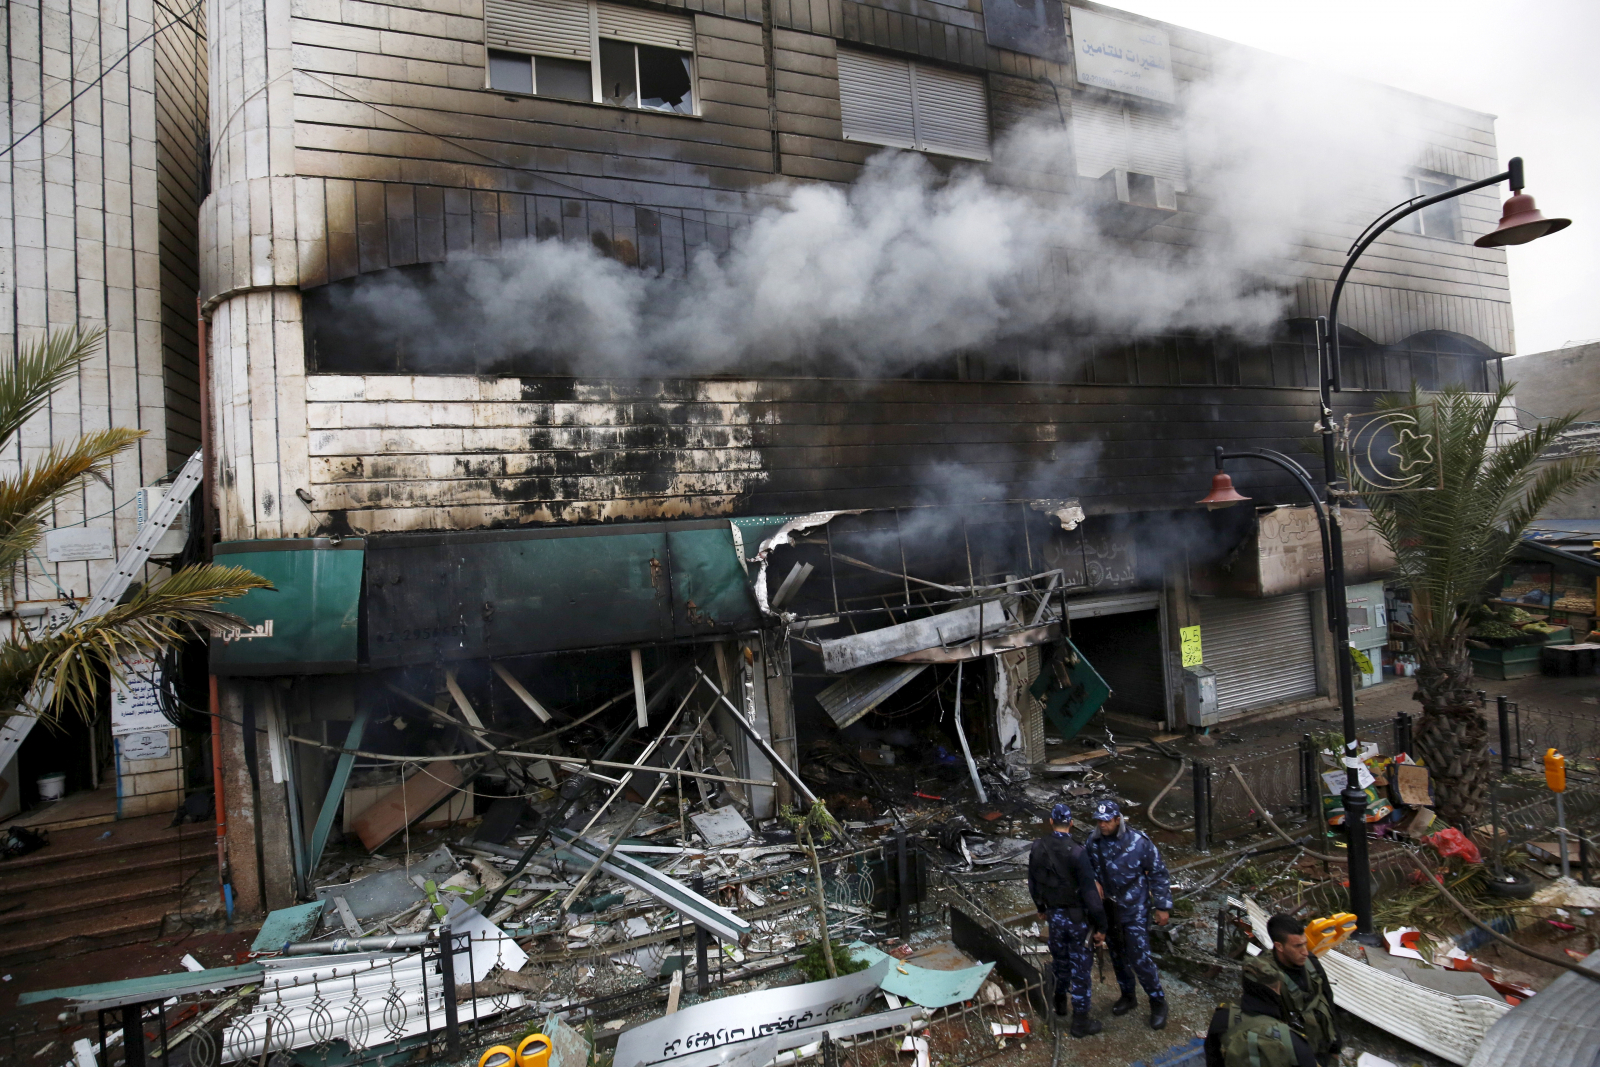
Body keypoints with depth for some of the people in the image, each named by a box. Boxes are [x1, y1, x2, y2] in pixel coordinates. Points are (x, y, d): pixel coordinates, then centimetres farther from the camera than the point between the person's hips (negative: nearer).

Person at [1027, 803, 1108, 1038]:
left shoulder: (1037, 848, -5)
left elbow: (1033, 882, 8)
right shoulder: (1076, 852, -25)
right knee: (1080, 968, 8)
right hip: (1077, 917, -5)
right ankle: (1080, 1022, 19)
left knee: (1060, 959, 24)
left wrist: (1041, 908, 23)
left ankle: (1060, 1002, 42)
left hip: (1054, 913, 5)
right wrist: (1100, 925, -11)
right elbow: (1090, 892, -21)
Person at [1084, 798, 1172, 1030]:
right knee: (1117, 956, 18)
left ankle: (1158, 1003, 20)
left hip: (1135, 910, -5)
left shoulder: (1139, 843, -20)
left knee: (1139, 958, -4)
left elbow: (1158, 874, -9)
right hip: (1108, 909, 5)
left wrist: (1163, 907, -6)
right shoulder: (1094, 841, -9)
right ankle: (1128, 997, 39)